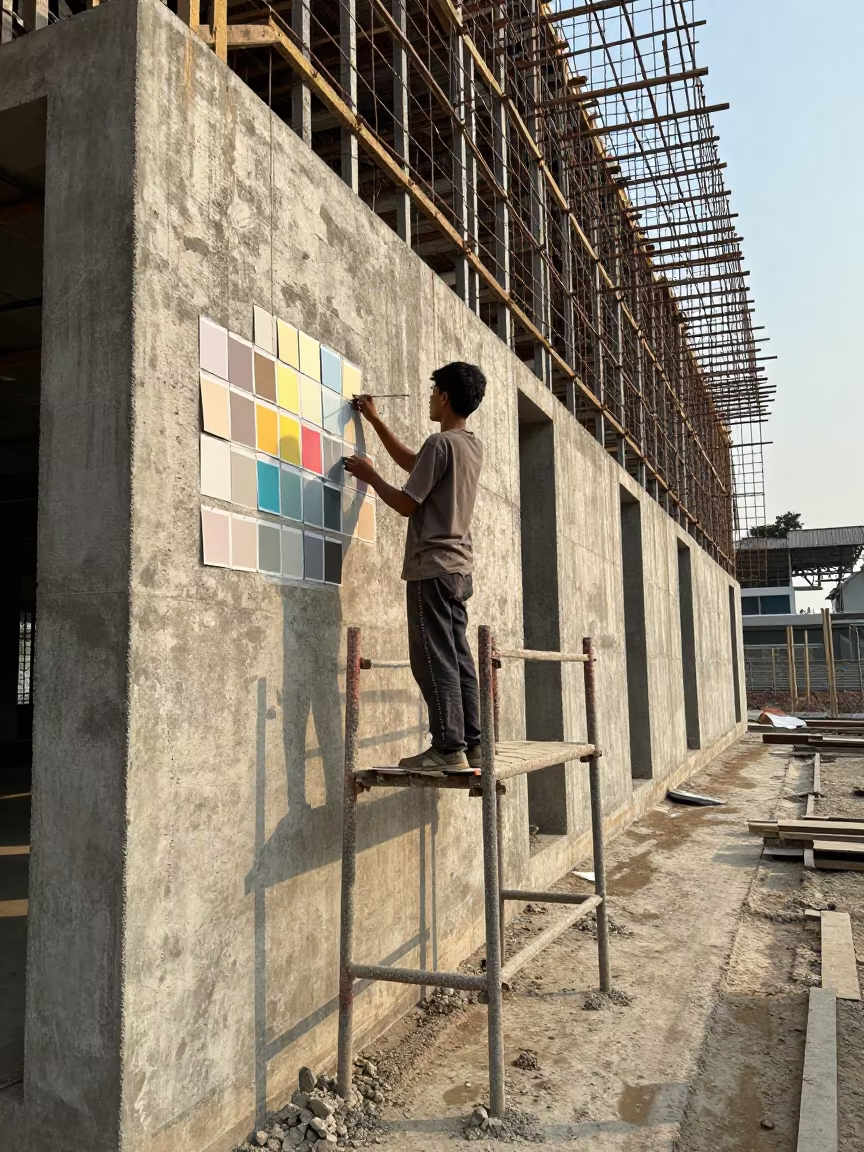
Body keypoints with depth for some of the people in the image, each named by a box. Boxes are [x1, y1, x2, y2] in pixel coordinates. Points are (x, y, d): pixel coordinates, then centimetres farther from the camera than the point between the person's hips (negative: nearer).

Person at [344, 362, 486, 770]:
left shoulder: (440, 443, -13)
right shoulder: (473, 446, 15)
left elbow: (407, 504, -12)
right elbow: (413, 463, 29)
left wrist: (370, 476, 3)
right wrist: (375, 421, 33)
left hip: (433, 567, -9)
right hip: (458, 567, 9)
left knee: (434, 659, -7)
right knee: (458, 659, 8)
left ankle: (448, 749, -8)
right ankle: (470, 746, 10)